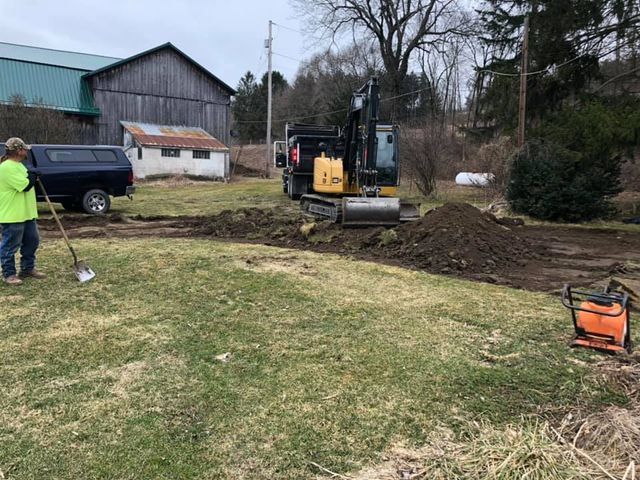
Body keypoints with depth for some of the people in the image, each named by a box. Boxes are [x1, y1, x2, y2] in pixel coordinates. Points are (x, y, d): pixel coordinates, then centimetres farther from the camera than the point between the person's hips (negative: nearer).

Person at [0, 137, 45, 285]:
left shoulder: (18, 165, 14)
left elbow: (26, 183, 25)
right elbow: (26, 185, -23)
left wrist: (32, 176, 5)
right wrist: (33, 175, -6)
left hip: (26, 213, 10)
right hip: (12, 216, -10)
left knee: (32, 242, 16)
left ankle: (28, 269, 28)